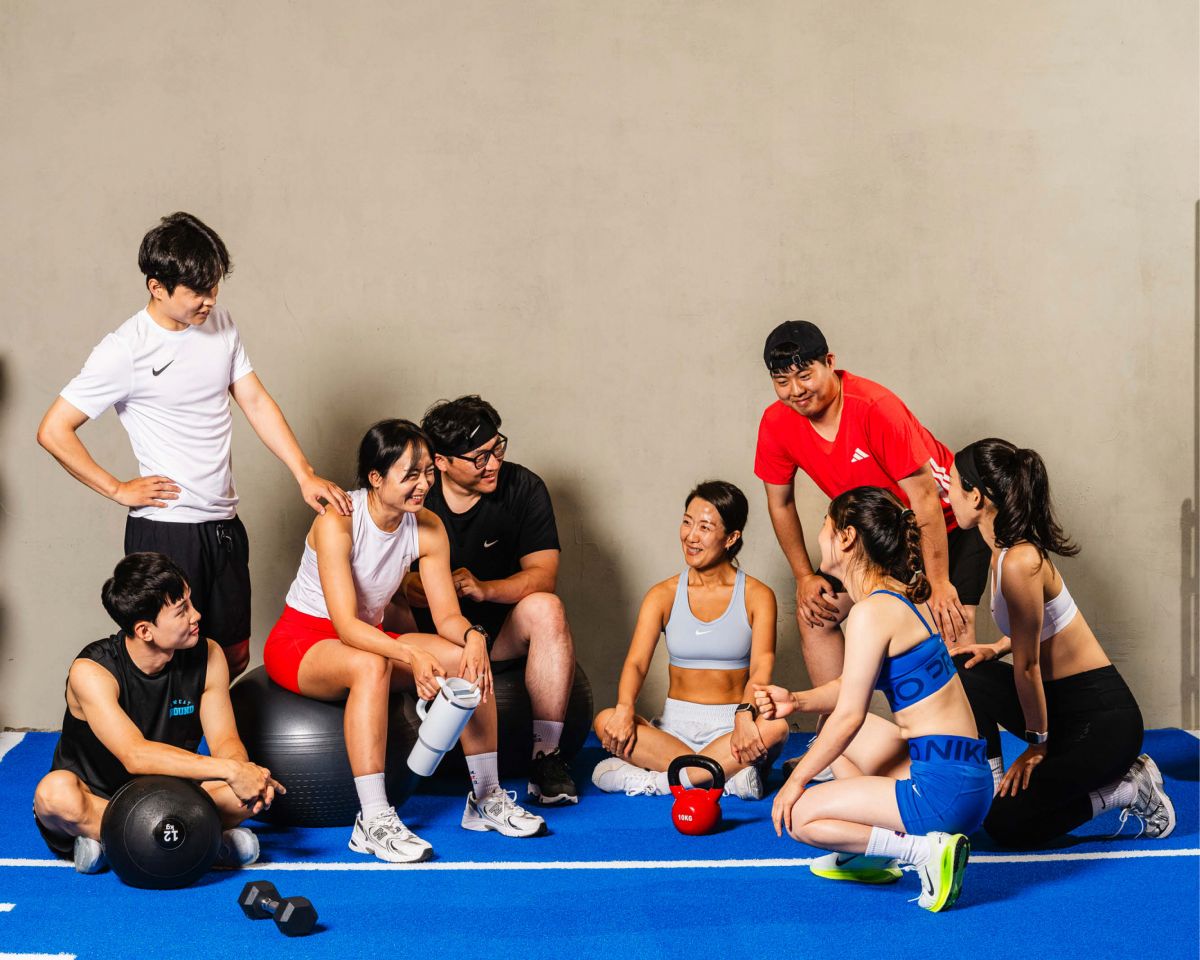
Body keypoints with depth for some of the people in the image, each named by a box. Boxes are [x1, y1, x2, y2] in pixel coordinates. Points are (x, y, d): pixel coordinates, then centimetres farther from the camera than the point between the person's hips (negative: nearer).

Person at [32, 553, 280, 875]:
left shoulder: (207, 657, -9)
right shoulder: (91, 672, -23)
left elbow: (225, 740, -7)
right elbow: (135, 756, -35)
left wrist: (241, 769, -32)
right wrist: (229, 769, -41)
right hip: (94, 798, -3)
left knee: (257, 789, -21)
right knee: (54, 792, -37)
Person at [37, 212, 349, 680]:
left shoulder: (219, 323, 5)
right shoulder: (125, 351, -14)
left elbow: (256, 400, 8)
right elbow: (54, 431, -12)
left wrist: (305, 474, -1)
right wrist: (118, 489, -9)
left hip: (224, 523, 6)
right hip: (165, 527, -6)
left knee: (234, 658, 13)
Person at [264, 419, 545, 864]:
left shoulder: (427, 528, -7)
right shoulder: (337, 522, -25)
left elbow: (447, 615, -7)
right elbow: (346, 625, -32)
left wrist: (473, 636, -31)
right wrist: (410, 655, -46)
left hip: (367, 639, 6)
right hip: (300, 642, -6)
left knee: (467, 657, -16)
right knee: (370, 666, -39)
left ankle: (486, 797, -5)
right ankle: (373, 822, -38)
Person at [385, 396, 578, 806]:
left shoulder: (523, 488, -8)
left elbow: (542, 574, -13)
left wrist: (484, 588, -31)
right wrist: (404, 584, -31)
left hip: (500, 632, 0)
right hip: (429, 627, 0)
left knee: (546, 609, -31)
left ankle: (546, 757, -28)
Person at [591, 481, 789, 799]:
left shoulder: (757, 596, 1)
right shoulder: (664, 595, 6)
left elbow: (761, 666, -12)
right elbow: (636, 662, -6)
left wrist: (745, 715, -34)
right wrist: (624, 709, -29)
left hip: (729, 727, -1)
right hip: (674, 725, 2)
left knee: (775, 726, -35)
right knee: (606, 721, -27)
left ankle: (655, 780, -30)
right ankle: (727, 774, -29)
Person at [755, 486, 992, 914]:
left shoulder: (873, 611, -16)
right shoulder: (903, 595, 13)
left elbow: (850, 714, -16)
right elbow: (853, 687, 21)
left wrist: (798, 778, -6)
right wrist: (796, 701, 6)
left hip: (943, 784, -10)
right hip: (962, 773, 10)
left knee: (798, 816, -3)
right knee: (834, 734, 27)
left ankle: (927, 850, -10)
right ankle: (870, 855, 22)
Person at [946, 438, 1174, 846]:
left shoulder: (1019, 563, -26)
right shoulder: (1006, 549, 2)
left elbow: (1028, 665, -18)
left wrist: (1038, 743, -10)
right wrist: (997, 648, 5)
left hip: (1103, 717, -9)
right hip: (1060, 699, 9)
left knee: (1006, 825, -7)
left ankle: (1130, 790, 4)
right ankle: (992, 788, 10)